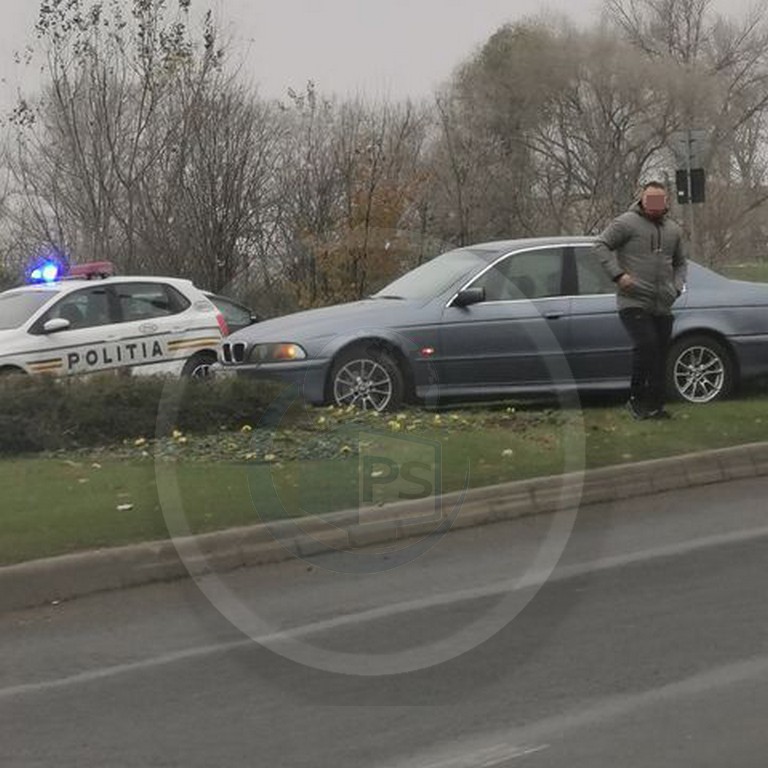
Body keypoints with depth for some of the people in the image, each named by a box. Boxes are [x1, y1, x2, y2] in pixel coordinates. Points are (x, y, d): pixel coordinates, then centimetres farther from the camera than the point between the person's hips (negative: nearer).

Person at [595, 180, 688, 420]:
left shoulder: (674, 230, 15)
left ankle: (655, 405, 12)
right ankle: (636, 398, -9)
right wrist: (618, 274, -17)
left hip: (663, 306, 6)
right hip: (633, 303, -6)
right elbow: (601, 245, -8)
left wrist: (677, 287, 9)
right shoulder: (627, 223, -5)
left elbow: (680, 263, 27)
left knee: (660, 356, 5)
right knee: (645, 346, -21)